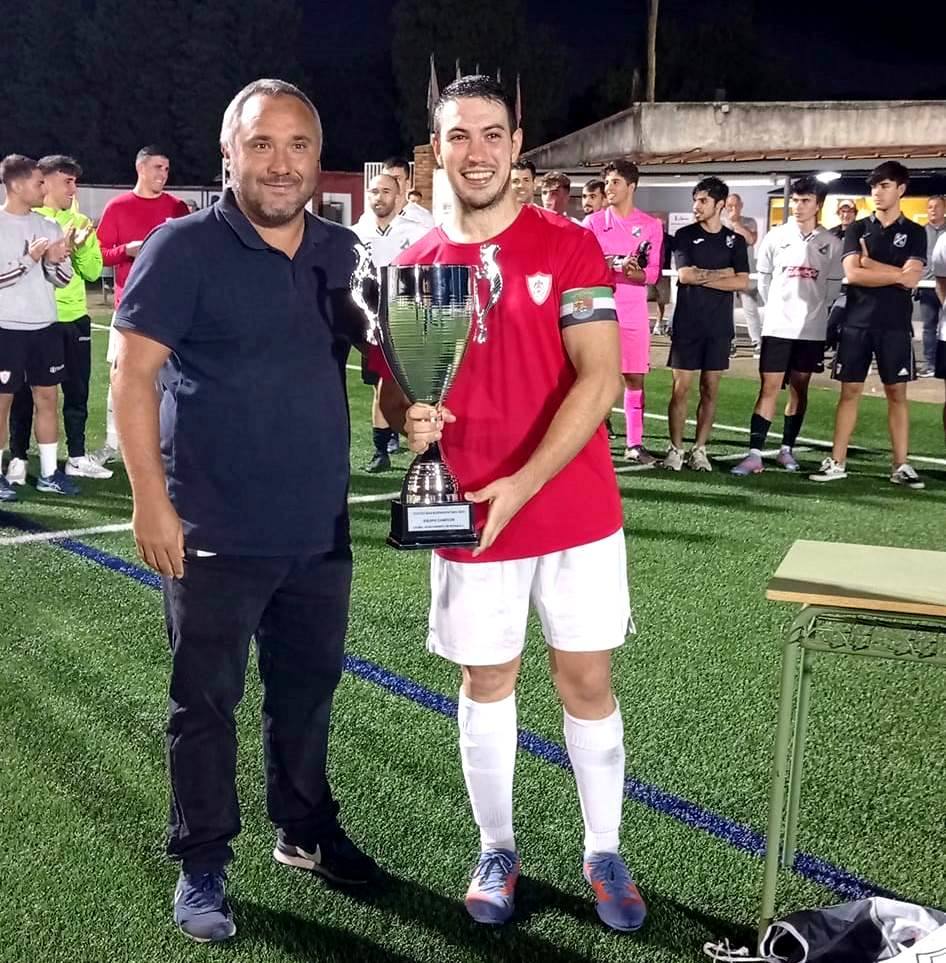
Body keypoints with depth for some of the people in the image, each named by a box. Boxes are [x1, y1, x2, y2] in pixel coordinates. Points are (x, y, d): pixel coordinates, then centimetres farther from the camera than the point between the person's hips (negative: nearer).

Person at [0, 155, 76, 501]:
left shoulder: (48, 226, 8)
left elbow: (63, 279, 10)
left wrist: (56, 261, -10)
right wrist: (28, 258, -19)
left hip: (45, 325, 6)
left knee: (48, 396, 8)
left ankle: (49, 472, 16)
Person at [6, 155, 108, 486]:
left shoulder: (80, 222, 9)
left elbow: (93, 271, 4)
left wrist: (80, 245, -12)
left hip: (74, 319, 5)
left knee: (77, 391, 9)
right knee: (25, 392, 4)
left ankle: (77, 457, 20)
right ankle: (18, 458, 13)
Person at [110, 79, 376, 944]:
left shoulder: (341, 251, 6)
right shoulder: (184, 248, -10)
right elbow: (132, 373, -12)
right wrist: (151, 500, -18)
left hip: (319, 526, 5)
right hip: (214, 530, -5)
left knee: (309, 685, 18)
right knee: (206, 700, 7)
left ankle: (305, 829, 37)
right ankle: (202, 865, 23)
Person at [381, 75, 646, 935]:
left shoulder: (570, 246, -5)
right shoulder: (415, 266, 3)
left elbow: (600, 379, -13)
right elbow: (392, 388, 9)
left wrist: (521, 484, -22)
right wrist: (409, 418, -16)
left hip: (576, 513, -2)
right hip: (470, 520, 2)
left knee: (588, 681, 7)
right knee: (487, 682, 12)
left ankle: (604, 854, 25)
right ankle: (497, 850, 30)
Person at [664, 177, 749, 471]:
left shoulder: (735, 240, 8)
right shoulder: (685, 235, 2)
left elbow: (742, 282, -2)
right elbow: (684, 275, -10)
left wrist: (701, 278, -7)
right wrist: (720, 274, -3)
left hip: (719, 325, 2)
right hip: (687, 324, -2)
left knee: (710, 389, 4)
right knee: (681, 387, -3)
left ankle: (699, 449, 11)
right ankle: (676, 449, 4)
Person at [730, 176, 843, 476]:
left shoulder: (831, 244, 0)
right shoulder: (775, 237, 0)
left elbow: (834, 285, 7)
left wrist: (814, 310, 8)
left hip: (812, 329, 1)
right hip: (777, 326, -1)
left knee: (799, 389, 8)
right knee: (769, 388, -5)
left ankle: (786, 450, 19)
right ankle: (754, 454, -7)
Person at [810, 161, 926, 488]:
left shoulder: (914, 233, 5)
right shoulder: (857, 229, 7)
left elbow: (910, 280, -9)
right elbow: (852, 274, -7)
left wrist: (870, 263, -6)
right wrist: (895, 274, -8)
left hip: (895, 325, 0)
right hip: (857, 323, 1)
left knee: (897, 393, 3)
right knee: (850, 391, 3)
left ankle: (901, 465, 7)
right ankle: (837, 462, 6)